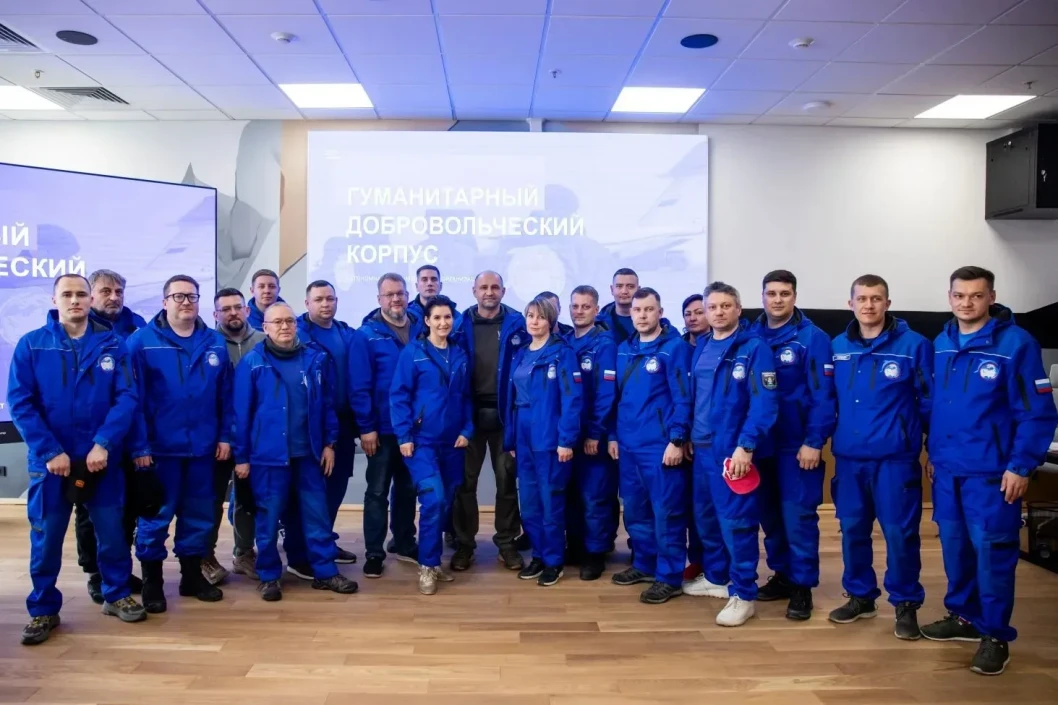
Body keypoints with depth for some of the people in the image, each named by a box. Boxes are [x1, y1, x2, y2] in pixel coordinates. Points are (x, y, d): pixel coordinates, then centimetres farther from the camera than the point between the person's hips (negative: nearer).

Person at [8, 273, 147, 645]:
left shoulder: (113, 344, -2)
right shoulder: (31, 345, -3)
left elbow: (126, 397, -6)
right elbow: (19, 403, -6)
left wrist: (103, 444, -17)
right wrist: (50, 451, -14)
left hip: (102, 457, 1)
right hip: (49, 459, 0)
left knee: (111, 530, 10)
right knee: (46, 537, 9)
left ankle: (117, 594, 28)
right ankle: (43, 609, 25)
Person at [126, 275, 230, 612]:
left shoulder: (216, 343, 5)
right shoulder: (141, 341, -6)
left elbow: (226, 395, 7)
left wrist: (225, 435, 1)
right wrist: (138, 445, -13)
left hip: (203, 446, 4)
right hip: (159, 446, -3)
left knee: (199, 515, 13)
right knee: (156, 516, 6)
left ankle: (192, 575, 27)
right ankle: (151, 582, 21)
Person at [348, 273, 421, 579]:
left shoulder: (421, 329, 3)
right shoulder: (366, 335, -9)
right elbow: (359, 387, -12)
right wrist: (366, 427, -15)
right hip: (383, 428, -4)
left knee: (408, 488, 16)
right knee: (377, 491, 7)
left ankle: (404, 544, 31)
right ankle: (374, 553, 16)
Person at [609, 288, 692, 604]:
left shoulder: (675, 347, -8)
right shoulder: (623, 350, 12)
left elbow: (683, 398, -12)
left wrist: (677, 440, -16)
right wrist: (613, 435, 13)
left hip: (661, 445, -7)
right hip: (628, 445, 7)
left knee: (666, 512, 0)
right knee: (634, 510, 15)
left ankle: (670, 577, 11)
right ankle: (644, 564, 31)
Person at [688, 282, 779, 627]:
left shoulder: (754, 348, -11)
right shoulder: (701, 347, 11)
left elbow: (764, 403, -17)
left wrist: (745, 446, -23)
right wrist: (690, 435, 14)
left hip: (734, 450, -7)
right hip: (703, 448, 7)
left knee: (735, 521, -3)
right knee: (705, 516, 16)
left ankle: (744, 594, 10)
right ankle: (715, 577, 33)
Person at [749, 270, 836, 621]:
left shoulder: (813, 338, -8)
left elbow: (823, 395, -11)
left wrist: (814, 442, -15)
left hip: (798, 444, -5)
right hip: (761, 442, 5)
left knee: (798, 515, -1)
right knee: (769, 514, 13)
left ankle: (802, 586, 11)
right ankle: (782, 575, 28)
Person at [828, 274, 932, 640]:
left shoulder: (914, 345, -6)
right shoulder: (837, 347, 6)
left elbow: (930, 401, -2)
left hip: (896, 456, -4)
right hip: (848, 457, 4)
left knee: (899, 532, 2)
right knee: (852, 528, 12)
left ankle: (905, 604, 20)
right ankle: (860, 596, 29)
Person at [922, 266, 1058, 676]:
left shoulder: (1017, 343, -11)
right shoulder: (941, 344, 7)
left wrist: (1021, 466, -14)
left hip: (991, 471, -5)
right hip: (947, 469, 6)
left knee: (992, 550, 1)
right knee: (954, 544, 14)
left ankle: (995, 635, 15)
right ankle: (963, 616, 31)